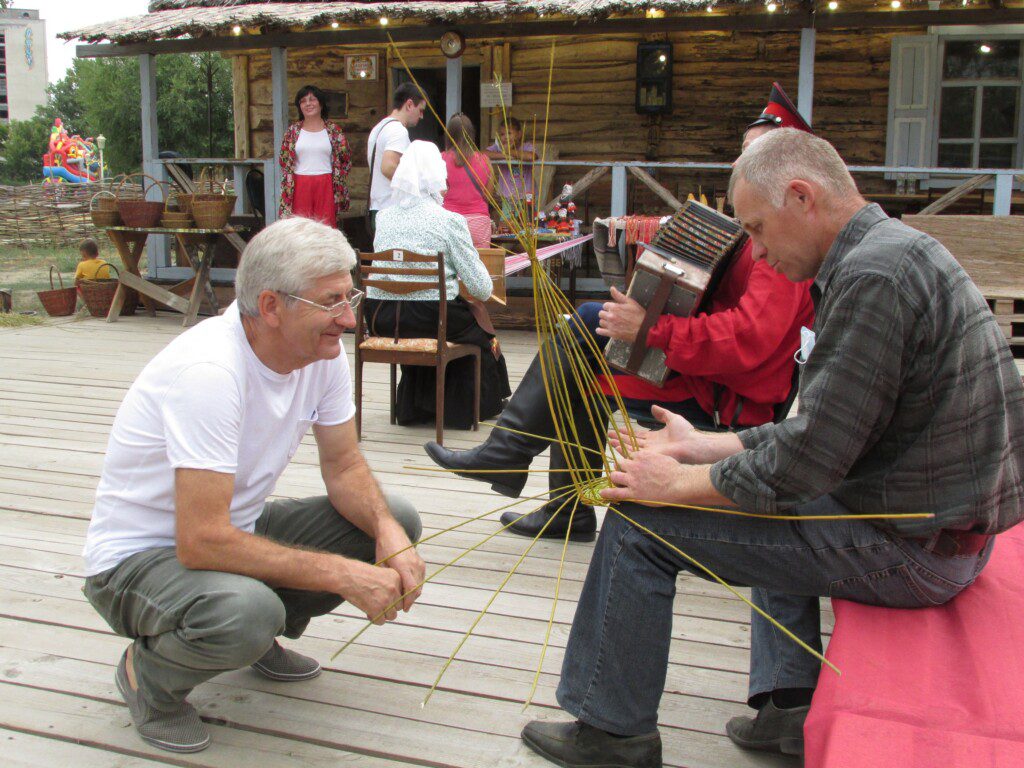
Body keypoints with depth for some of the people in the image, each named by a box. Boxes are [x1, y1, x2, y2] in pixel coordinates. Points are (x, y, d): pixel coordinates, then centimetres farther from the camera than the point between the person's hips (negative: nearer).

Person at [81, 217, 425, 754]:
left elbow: (343, 466, 0)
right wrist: (342, 574, -33)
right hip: (138, 557, -7)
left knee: (396, 520, -7)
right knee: (244, 610, -38)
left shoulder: (322, 350, -9)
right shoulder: (209, 371, -33)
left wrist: (388, 534, -21)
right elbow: (200, 543, -34)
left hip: (236, 529, 8)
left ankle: (264, 636, 13)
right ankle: (149, 673, -2)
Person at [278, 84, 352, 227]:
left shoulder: (334, 130, 5)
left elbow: (346, 159, 9)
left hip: (326, 186, -1)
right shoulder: (293, 131, 8)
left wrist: (337, 178, 5)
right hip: (300, 187, 1)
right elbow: (284, 161, 12)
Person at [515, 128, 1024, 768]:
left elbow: (811, 456, -24)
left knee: (640, 519, -6)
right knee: (777, 501, 36)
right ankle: (792, 704, 25)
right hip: (948, 527, 11)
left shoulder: (872, 275, -22)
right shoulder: (898, 249, 11)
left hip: (908, 547, -11)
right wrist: (705, 446, 13)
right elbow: (824, 429, 14)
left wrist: (679, 483, -11)